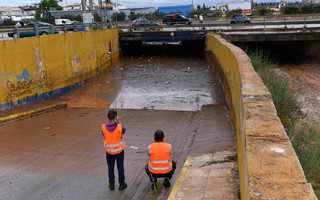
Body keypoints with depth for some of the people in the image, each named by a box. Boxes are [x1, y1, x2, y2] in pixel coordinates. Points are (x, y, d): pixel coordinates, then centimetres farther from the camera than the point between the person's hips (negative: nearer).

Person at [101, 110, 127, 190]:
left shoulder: (103, 127, -18)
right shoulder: (119, 127, -23)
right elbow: (123, 131, 0)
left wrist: (109, 122, 1)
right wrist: (118, 121, -3)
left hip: (109, 150, 2)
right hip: (119, 150, -1)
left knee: (110, 167, 16)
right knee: (120, 167, 13)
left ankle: (111, 184, 25)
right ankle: (121, 184, 23)